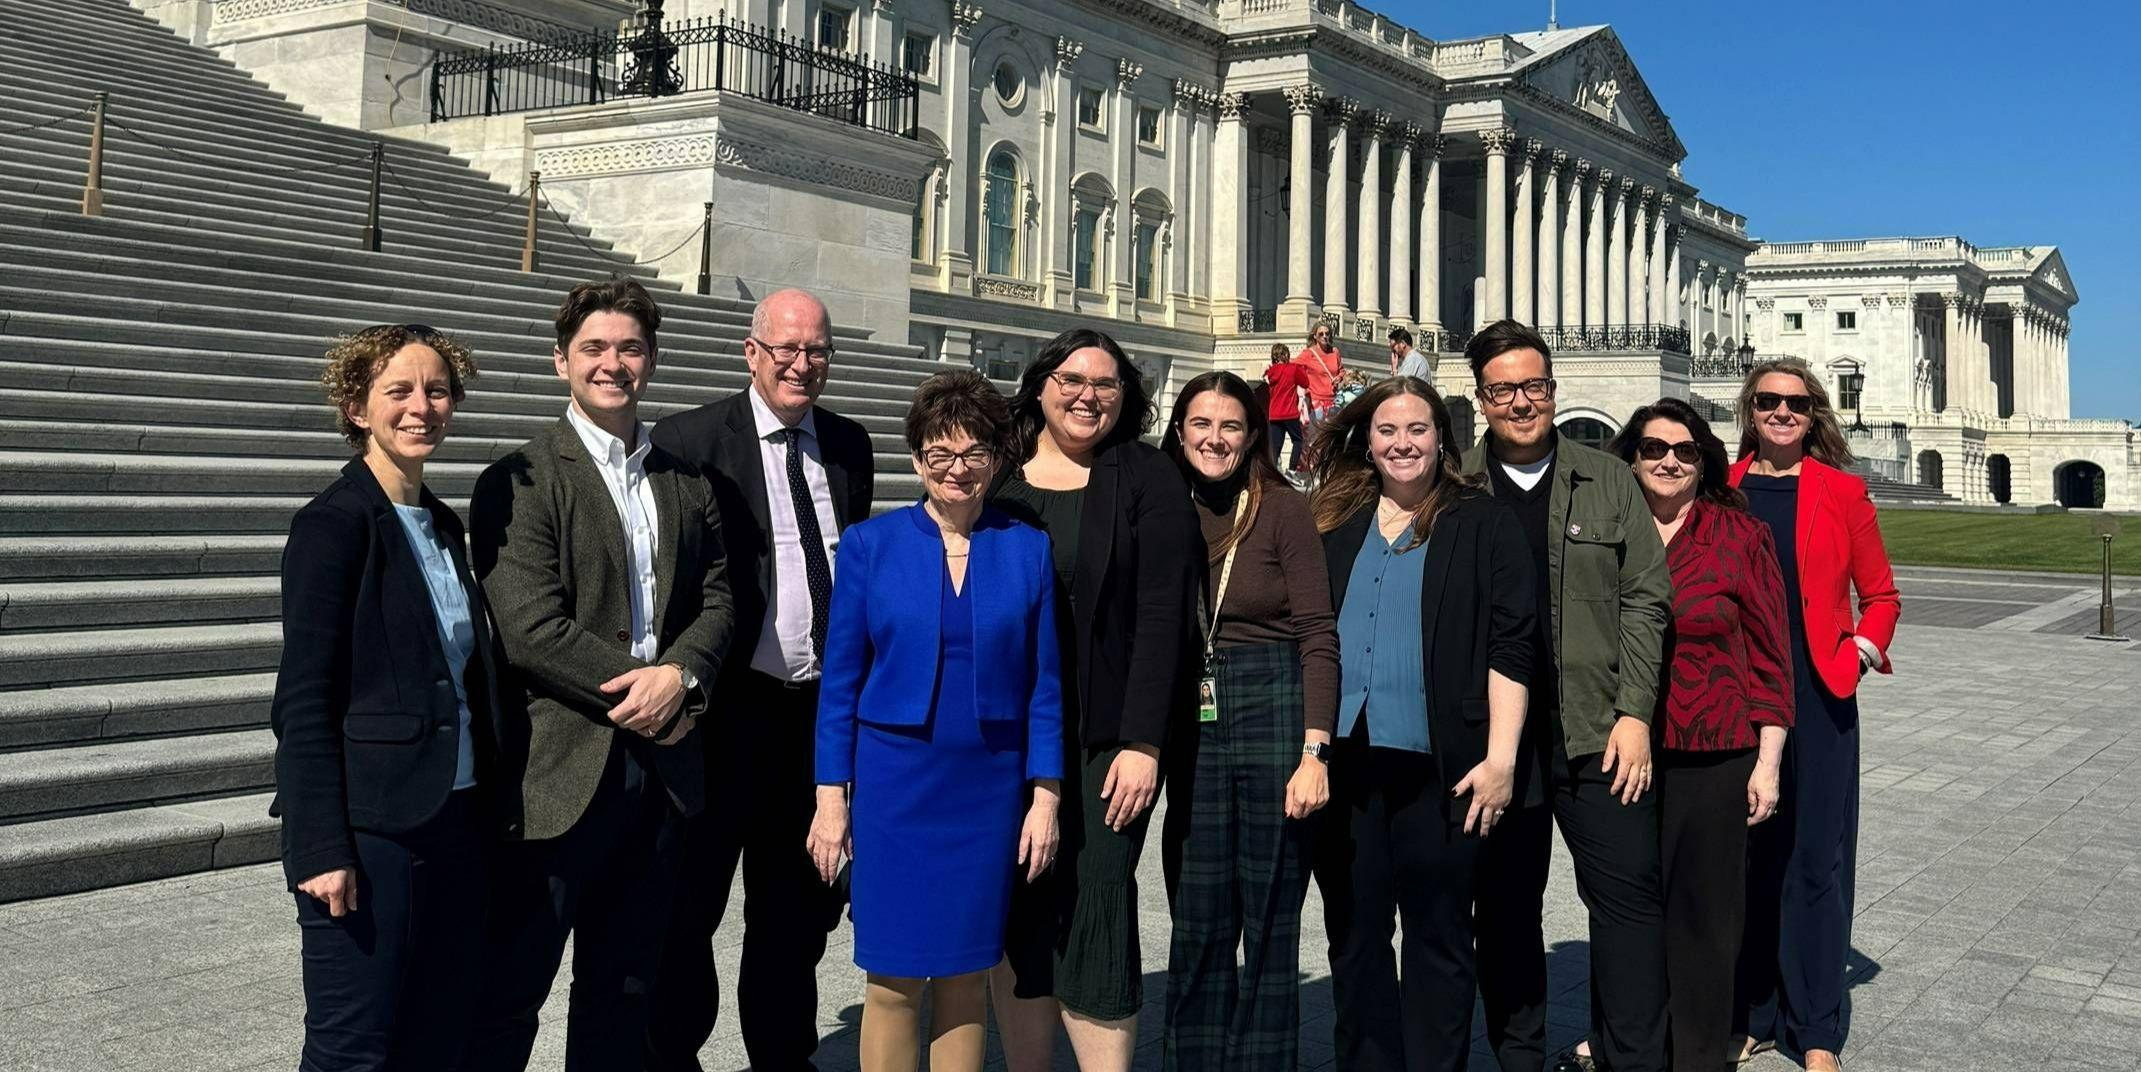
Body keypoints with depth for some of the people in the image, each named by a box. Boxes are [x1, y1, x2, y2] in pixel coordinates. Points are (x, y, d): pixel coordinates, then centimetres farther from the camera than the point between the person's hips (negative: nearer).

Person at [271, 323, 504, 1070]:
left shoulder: (443, 524, 13)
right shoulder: (332, 524, -9)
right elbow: (304, 699, -13)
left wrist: (494, 810, 11)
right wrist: (321, 848, -18)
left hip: (458, 822, 7)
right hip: (369, 831, -7)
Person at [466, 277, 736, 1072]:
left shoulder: (687, 482, 13)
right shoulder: (521, 480, -7)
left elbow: (717, 597, 7)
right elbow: (530, 630, -15)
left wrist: (678, 674, -12)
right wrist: (642, 685, -14)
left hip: (659, 768, 6)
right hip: (560, 770, -5)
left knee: (623, 990, 16)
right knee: (509, 991, 3)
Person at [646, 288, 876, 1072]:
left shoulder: (850, 444, 9)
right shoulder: (690, 440, -8)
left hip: (823, 709, 5)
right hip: (729, 710, -5)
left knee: (801, 905, 17)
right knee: (690, 901, 7)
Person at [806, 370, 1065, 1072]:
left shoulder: (1028, 550, 2)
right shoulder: (871, 544, -1)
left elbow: (1044, 684, 5)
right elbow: (840, 677, 1)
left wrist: (1045, 795, 0)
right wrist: (832, 797, -2)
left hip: (990, 784, 1)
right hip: (894, 780, -1)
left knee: (967, 971, 8)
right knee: (893, 977, 1)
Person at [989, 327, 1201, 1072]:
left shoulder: (1147, 480, -1)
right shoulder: (994, 477, 8)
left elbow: (1163, 615, -7)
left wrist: (1143, 743, -13)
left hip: (1105, 739, -3)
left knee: (1094, 910, -4)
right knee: (1015, 913, 7)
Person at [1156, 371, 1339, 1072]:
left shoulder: (1283, 509, -3)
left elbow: (1319, 634, -7)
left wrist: (1314, 751, -14)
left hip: (1273, 716, -3)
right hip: (1191, 727, 4)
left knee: (1269, 924, 5)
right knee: (1197, 924, 7)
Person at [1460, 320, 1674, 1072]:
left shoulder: (1607, 481, 8)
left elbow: (1645, 599, 5)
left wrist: (1634, 713, -3)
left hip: (1596, 729, 0)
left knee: (1630, 891, -2)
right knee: (1504, 906, 8)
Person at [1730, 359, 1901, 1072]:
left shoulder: (1842, 491, 4)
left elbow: (1880, 594, 9)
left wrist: (1860, 654, -5)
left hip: (1817, 698, -1)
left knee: (1815, 860, 1)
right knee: (1743, 857, 7)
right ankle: (1751, 1015, 19)